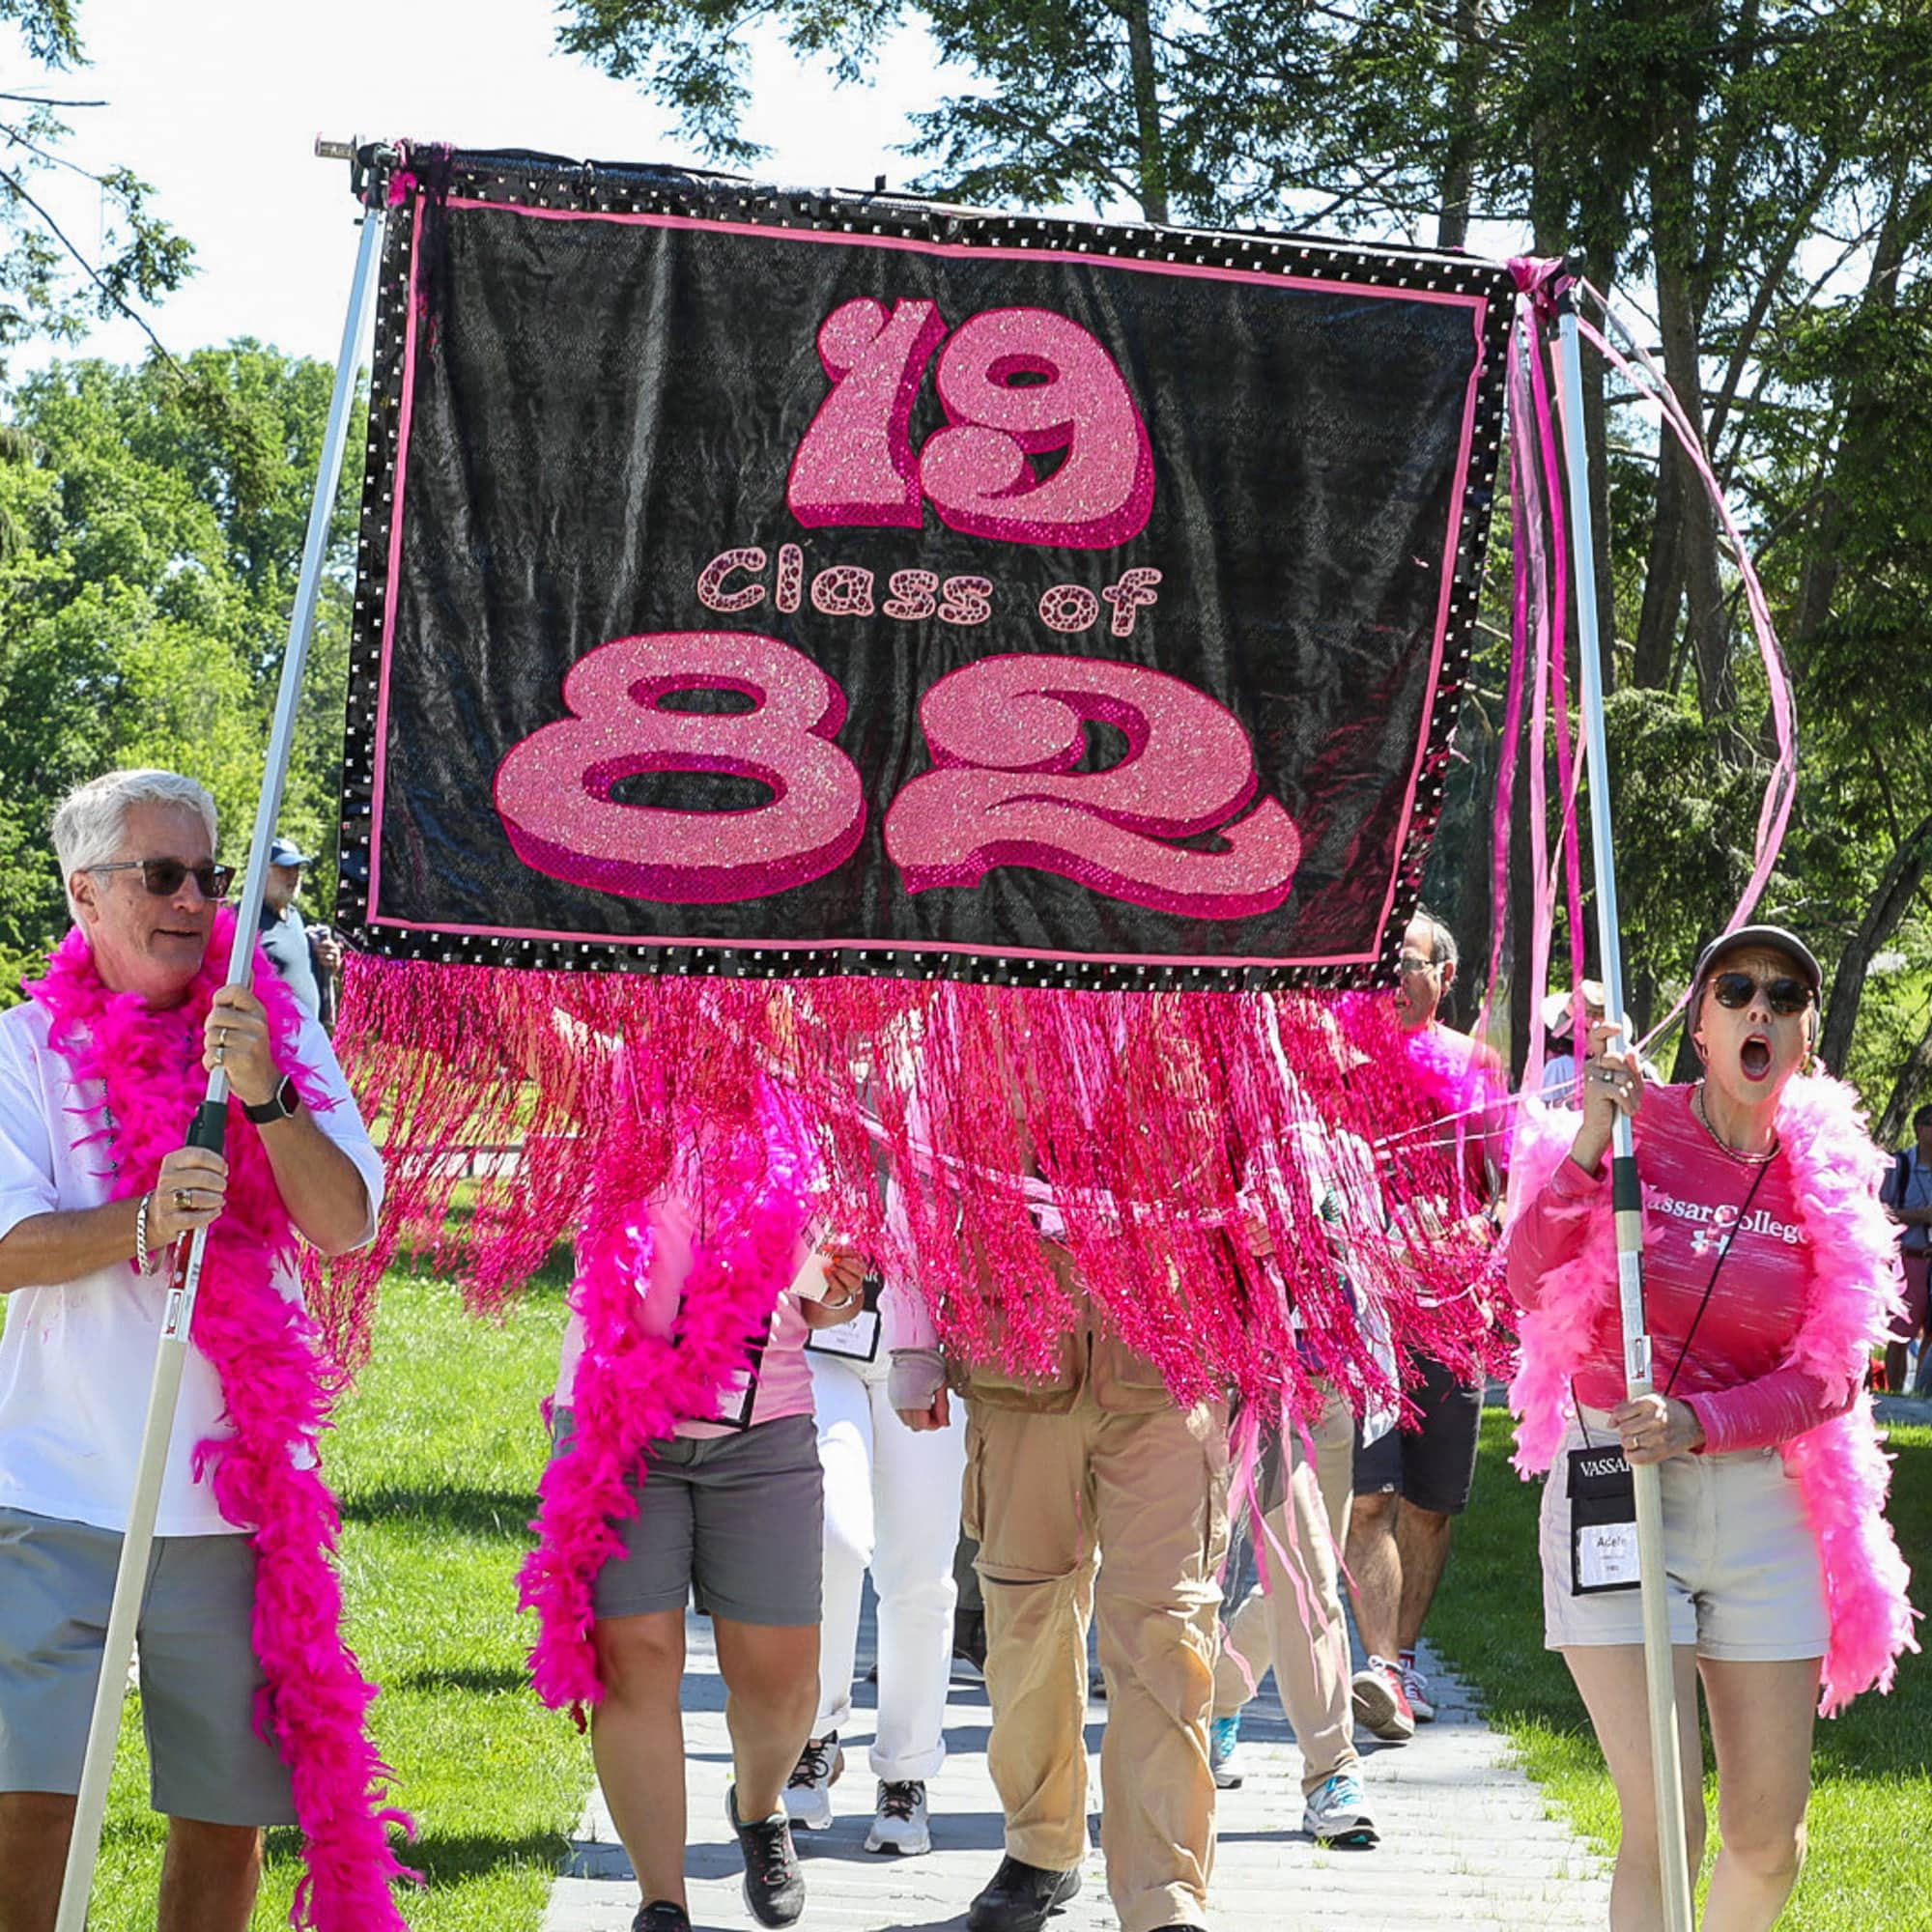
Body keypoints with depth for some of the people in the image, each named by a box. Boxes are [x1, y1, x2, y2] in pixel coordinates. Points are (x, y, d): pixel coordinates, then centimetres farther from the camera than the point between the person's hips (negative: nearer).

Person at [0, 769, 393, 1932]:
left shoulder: (278, 1034, 6)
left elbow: (347, 1225, -4)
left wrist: (264, 1093, -18)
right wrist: (145, 1219, -24)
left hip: (233, 1500, 2)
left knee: (228, 1810, 9)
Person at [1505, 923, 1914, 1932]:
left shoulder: (1827, 1175, 4)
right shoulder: (1633, 1125, -2)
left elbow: (1828, 1378, -2)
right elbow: (1534, 1288, -13)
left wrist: (1696, 1423, -18)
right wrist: (1591, 1140, -23)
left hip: (1762, 1500, 3)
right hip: (1616, 1494, -3)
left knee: (1770, 1841, 6)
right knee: (1664, 1827, -12)